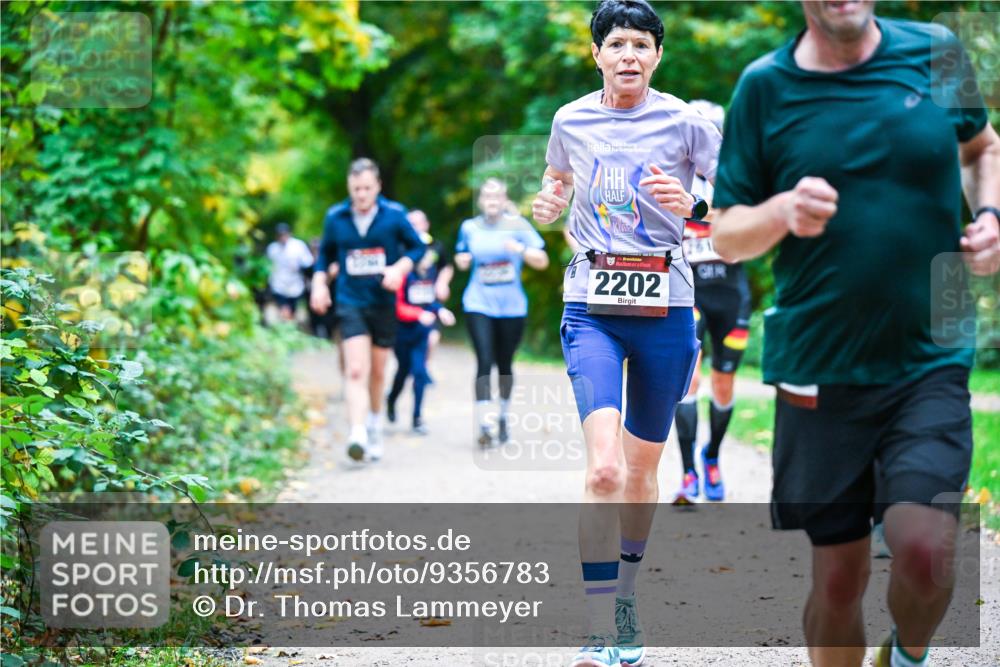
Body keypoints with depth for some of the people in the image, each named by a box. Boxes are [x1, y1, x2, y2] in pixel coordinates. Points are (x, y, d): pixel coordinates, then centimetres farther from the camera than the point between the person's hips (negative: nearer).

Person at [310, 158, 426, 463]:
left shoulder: (394, 214, -5)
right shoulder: (335, 217, -1)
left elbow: (417, 247, 4)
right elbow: (325, 252, 14)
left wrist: (399, 268, -14)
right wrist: (319, 282, 0)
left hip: (384, 303, 1)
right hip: (350, 303, -1)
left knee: (377, 372, 13)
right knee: (356, 371, -16)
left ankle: (375, 424, 37)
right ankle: (357, 435, -25)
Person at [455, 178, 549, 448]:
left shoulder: (518, 225, 0)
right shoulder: (470, 227, 5)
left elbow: (542, 261, -2)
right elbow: (462, 258, 21)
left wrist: (521, 249, -20)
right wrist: (462, 260, -2)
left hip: (512, 306, 1)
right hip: (479, 304, 0)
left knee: (504, 365, 11)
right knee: (484, 362, -14)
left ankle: (503, 418, 32)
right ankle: (484, 426, -18)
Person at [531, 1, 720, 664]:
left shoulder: (686, 123, -2)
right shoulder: (571, 120, 6)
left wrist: (691, 205, -19)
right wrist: (549, 204, 4)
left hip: (665, 309, 0)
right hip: (591, 307, 0)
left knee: (641, 470, 12)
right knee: (604, 469, -18)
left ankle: (625, 596, 38)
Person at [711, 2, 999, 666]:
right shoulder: (765, 87, -1)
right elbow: (726, 236, 3)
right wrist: (783, 211, -19)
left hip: (929, 364, 0)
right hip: (819, 374, 0)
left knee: (924, 549, -16)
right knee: (838, 576, 5)